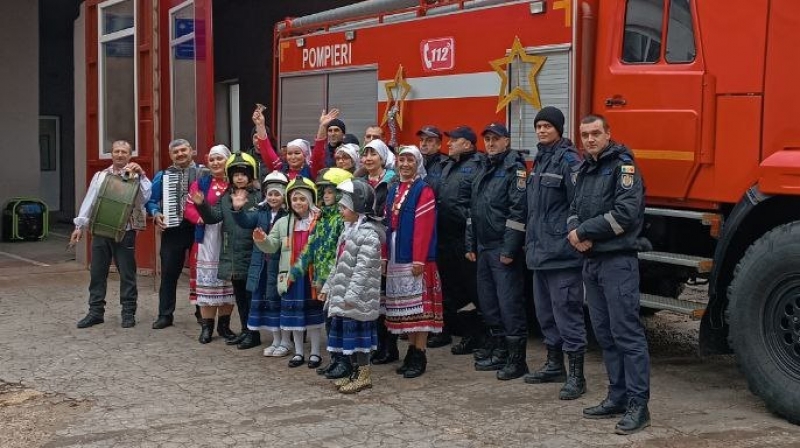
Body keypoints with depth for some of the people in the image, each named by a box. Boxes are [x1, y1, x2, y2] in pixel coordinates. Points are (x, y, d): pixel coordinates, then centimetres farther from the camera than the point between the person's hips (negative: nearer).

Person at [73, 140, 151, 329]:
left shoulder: (135, 177, 2)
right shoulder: (100, 176, 13)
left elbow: (144, 198, -14)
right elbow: (89, 201, 12)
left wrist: (141, 175, -19)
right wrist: (80, 226, 8)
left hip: (125, 231, -4)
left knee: (127, 274, 1)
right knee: (97, 272, 7)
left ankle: (128, 313, 11)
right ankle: (96, 312, 16)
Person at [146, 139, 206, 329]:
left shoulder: (204, 173, 0)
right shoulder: (162, 176, 10)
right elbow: (150, 200, 11)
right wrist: (155, 214, -7)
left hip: (198, 228, -2)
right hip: (172, 229, 2)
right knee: (169, 273, 4)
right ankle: (165, 315, 13)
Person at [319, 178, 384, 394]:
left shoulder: (368, 233, -16)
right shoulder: (349, 230, 14)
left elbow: (363, 268, -22)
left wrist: (352, 294, -25)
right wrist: (328, 286, 20)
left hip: (358, 297, -9)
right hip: (342, 295, 9)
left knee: (357, 333, -3)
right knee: (346, 333, 13)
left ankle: (364, 374, 7)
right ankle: (356, 372, 23)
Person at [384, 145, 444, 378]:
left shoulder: (424, 191, -7)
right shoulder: (393, 190, 15)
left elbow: (424, 227, -14)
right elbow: (387, 224, 15)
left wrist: (419, 260, -19)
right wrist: (384, 256, 11)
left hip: (415, 259, -7)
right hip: (396, 259, 7)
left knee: (419, 307, -4)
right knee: (404, 308, 10)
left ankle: (419, 356, 1)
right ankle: (412, 351, 18)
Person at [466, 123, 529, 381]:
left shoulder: (514, 169, -9)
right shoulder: (484, 171, 17)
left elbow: (519, 211, -17)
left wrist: (510, 250, -20)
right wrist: (471, 245, 16)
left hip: (504, 250, -9)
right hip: (484, 248, 9)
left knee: (510, 304, -6)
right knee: (488, 303, 13)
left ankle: (517, 359, 0)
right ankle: (499, 353, 23)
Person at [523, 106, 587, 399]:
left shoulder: (568, 159, -10)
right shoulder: (540, 159, 17)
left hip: (562, 251, -9)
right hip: (540, 250, 9)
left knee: (566, 309, -7)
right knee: (545, 309, 16)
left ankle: (576, 375, -3)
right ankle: (554, 364, 28)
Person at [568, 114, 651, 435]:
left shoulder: (623, 165, -8)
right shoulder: (585, 170, 17)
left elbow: (625, 213, -19)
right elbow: (574, 210, 19)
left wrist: (583, 231, -14)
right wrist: (574, 232, -4)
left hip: (618, 261, -9)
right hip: (591, 261, 9)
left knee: (626, 333, -9)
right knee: (605, 333, 11)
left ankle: (638, 405, -7)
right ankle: (618, 397, 19)